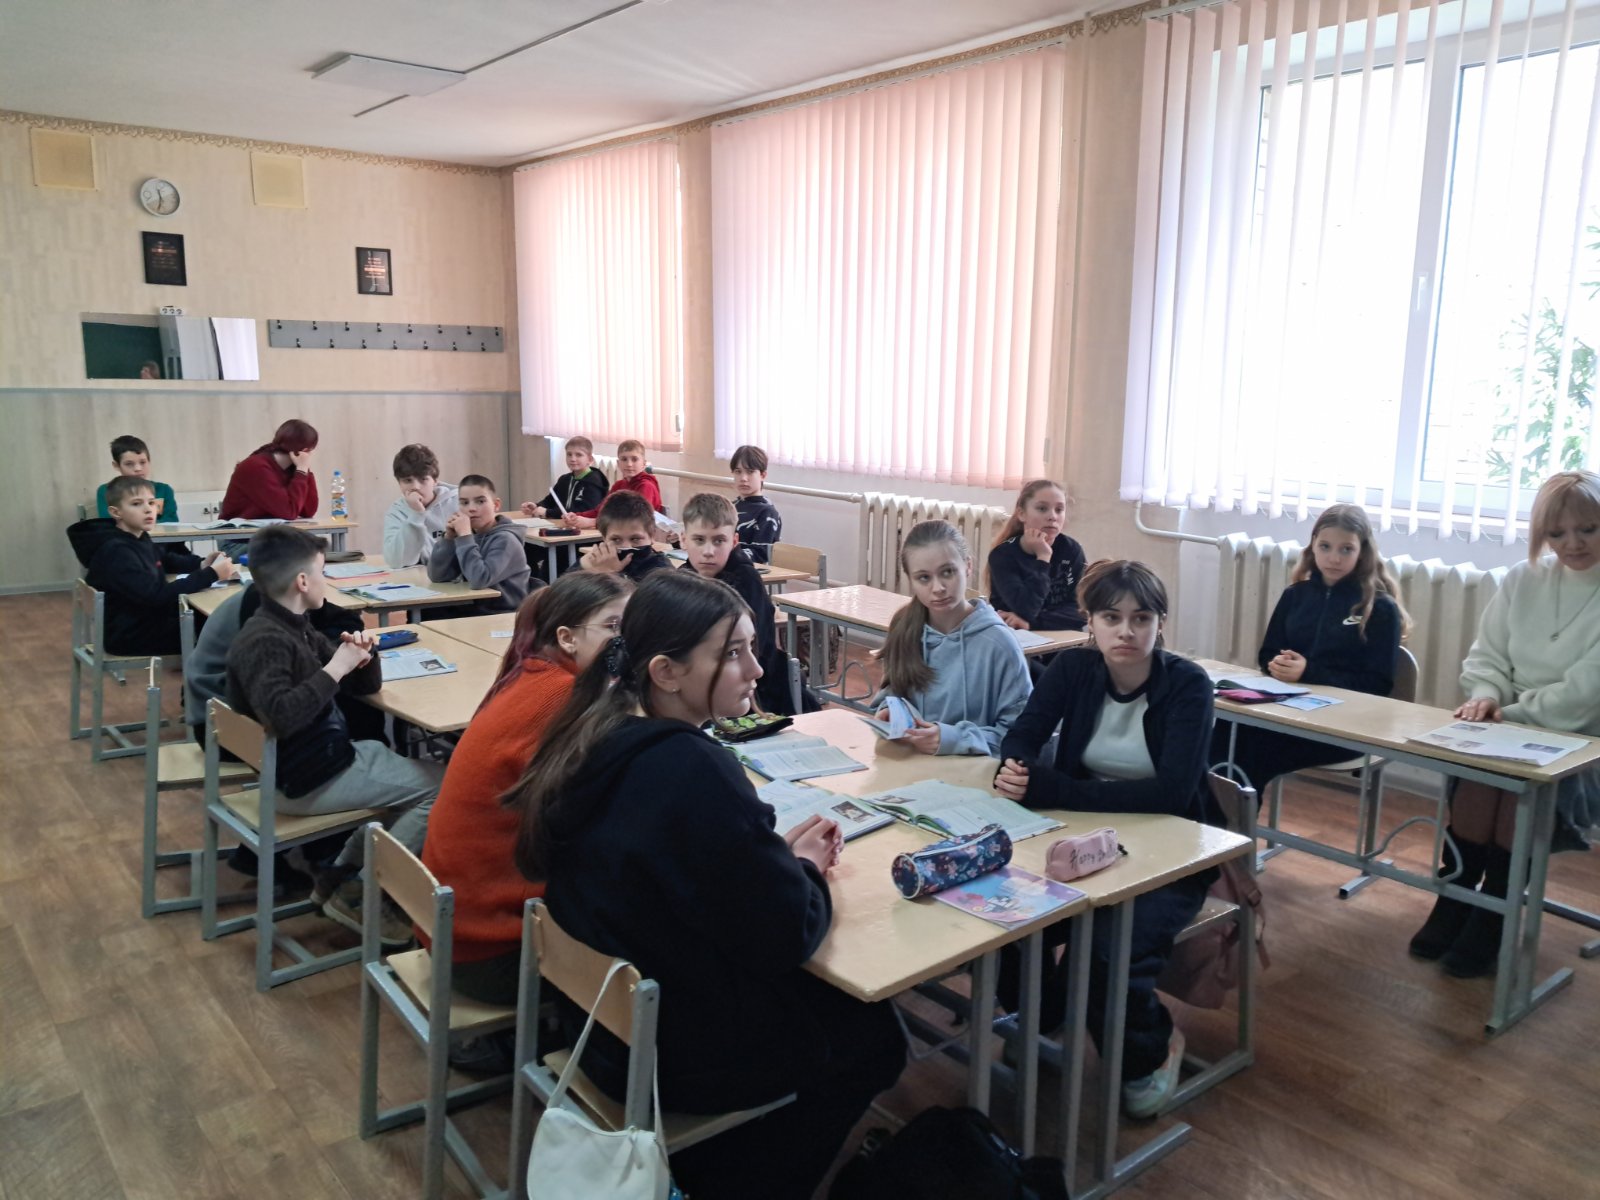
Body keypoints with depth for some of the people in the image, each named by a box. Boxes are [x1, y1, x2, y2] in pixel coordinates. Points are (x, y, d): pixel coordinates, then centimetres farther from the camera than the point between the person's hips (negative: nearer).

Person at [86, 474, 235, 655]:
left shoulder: (140, 539, 8)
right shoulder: (117, 553, -23)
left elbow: (168, 560, 27)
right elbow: (157, 596, -32)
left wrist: (201, 564, 6)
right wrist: (211, 574, -33)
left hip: (147, 619, 10)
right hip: (128, 636, -10)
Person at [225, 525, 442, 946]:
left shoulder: (296, 630, 9)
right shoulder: (264, 640, -21)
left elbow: (364, 687, 15)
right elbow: (281, 714, -39)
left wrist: (364, 655, -6)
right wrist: (335, 668, -28)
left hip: (325, 757, 10)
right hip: (306, 779, -10)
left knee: (414, 768, 23)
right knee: (438, 787, -9)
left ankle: (340, 873, 19)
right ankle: (358, 894, 0)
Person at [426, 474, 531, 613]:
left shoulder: (505, 540, -14)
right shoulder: (470, 534, 5)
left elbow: (480, 579, -29)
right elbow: (437, 576, -1)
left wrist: (465, 535, -23)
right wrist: (449, 537, -12)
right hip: (474, 610, 6)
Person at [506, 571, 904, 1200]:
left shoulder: (599, 739, -6)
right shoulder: (695, 772, -32)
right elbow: (786, 935, -24)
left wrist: (775, 855, -1)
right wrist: (805, 870, -4)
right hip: (679, 1054, -7)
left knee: (832, 1002, 27)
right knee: (873, 1037, 17)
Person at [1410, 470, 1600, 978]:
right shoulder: (1523, 579, 7)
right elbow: (1488, 656, 11)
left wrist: (1514, 712, -15)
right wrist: (1487, 695, -9)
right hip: (1514, 731, 3)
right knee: (1479, 774, -28)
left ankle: (1492, 922, -15)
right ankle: (1454, 904, -13)